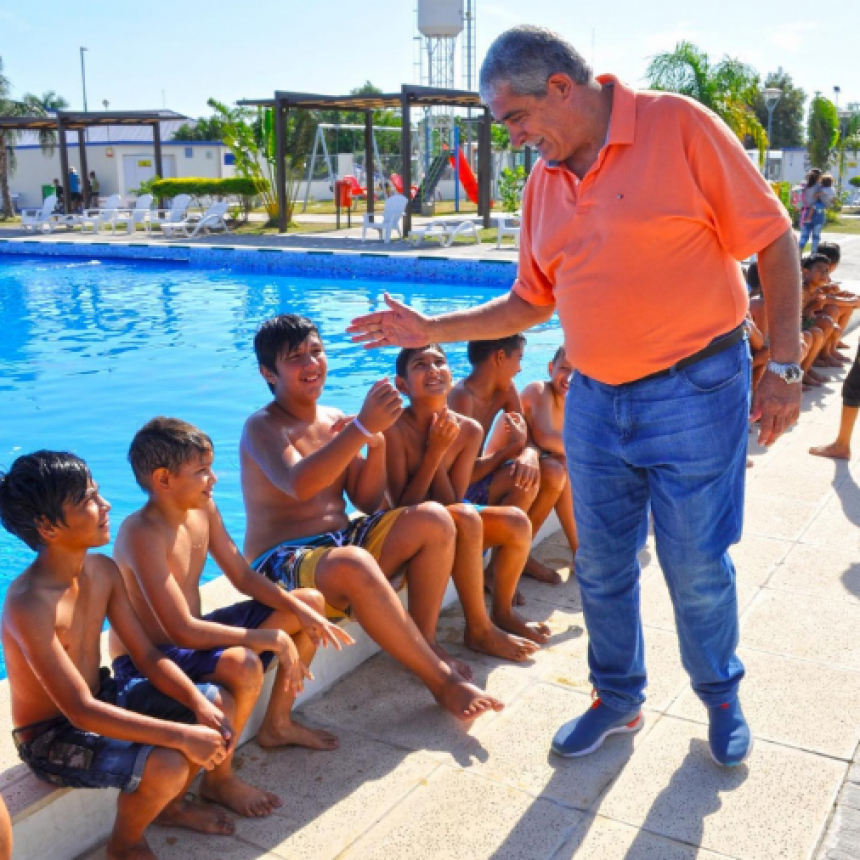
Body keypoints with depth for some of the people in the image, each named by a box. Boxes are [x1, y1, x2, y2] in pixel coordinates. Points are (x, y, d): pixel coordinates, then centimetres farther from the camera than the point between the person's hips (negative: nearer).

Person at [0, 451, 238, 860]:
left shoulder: (103, 570, -5)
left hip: (101, 700, 8)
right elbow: (80, 711, -33)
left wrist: (199, 705, -18)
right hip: (50, 737, -8)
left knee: (221, 704, 0)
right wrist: (181, 735, -34)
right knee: (166, 766, -29)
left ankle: (171, 804, 24)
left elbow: (148, 656, -1)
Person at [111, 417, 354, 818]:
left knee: (310, 601, 7)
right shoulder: (142, 535, -29)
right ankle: (219, 779, -11)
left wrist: (300, 611, -10)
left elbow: (243, 577, 6)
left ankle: (277, 724, 21)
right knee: (243, 666, -38)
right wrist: (272, 638, -31)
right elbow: (183, 630, -34)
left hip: (190, 637, 9)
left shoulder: (203, 508, -2)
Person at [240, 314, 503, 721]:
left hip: (341, 540, 7)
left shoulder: (335, 420, 11)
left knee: (433, 519, -10)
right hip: (283, 562, -7)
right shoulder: (262, 427, -9)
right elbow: (299, 484, -31)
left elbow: (366, 501, 9)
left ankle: (425, 642, -7)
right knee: (352, 564, -39)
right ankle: (443, 681, -27)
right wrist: (363, 427, -35)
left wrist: (376, 444, -9)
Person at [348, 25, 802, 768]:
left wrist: (785, 366, -12)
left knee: (697, 569, 5)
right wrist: (433, 330, 6)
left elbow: (773, 241, -9)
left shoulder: (678, 126, -11)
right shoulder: (543, 185, 8)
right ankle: (619, 699, 34)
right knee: (601, 567, 13)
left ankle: (722, 699, 32)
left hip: (693, 392, -5)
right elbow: (530, 302, 15)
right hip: (595, 401, 6)